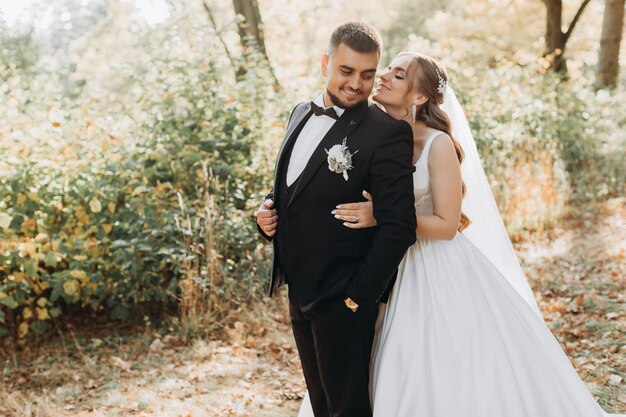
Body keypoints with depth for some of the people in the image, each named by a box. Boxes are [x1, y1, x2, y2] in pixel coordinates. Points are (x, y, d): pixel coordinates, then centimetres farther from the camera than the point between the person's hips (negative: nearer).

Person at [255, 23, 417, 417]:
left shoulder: (387, 132, -17)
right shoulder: (302, 114, 7)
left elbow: (398, 225, -21)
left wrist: (359, 295, -18)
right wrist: (270, 209, -1)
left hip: (342, 298, -7)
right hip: (300, 290, 7)